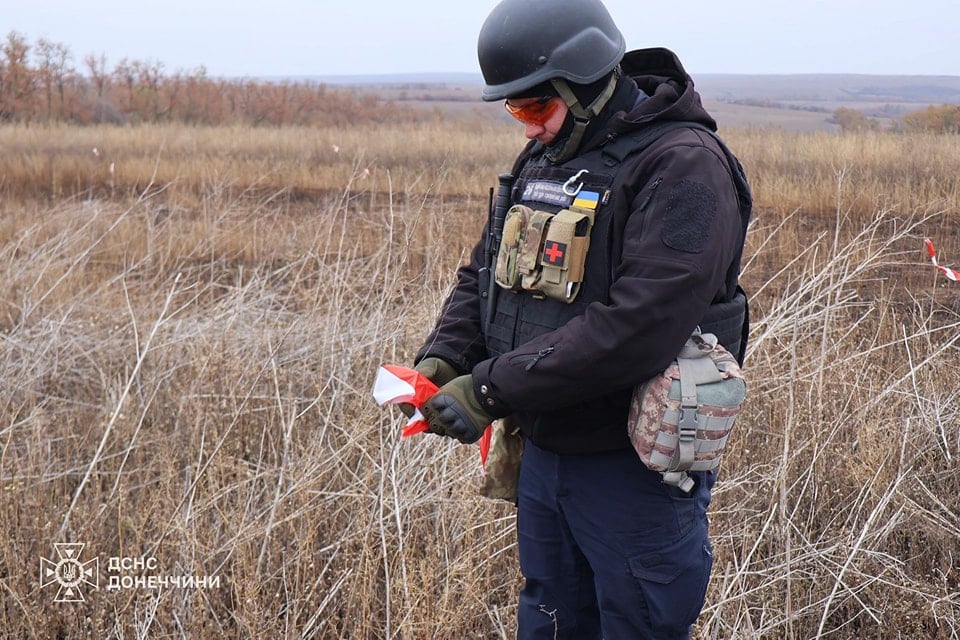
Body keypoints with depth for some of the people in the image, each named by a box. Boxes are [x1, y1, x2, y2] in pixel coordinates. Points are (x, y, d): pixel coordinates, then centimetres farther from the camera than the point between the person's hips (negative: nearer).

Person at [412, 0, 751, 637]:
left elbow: (637, 326, -29)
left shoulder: (683, 166, -19)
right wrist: (442, 358, -6)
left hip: (633, 468, -8)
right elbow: (485, 272, 14)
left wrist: (492, 390, -26)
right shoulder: (540, 160, 8)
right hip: (543, 453, 8)